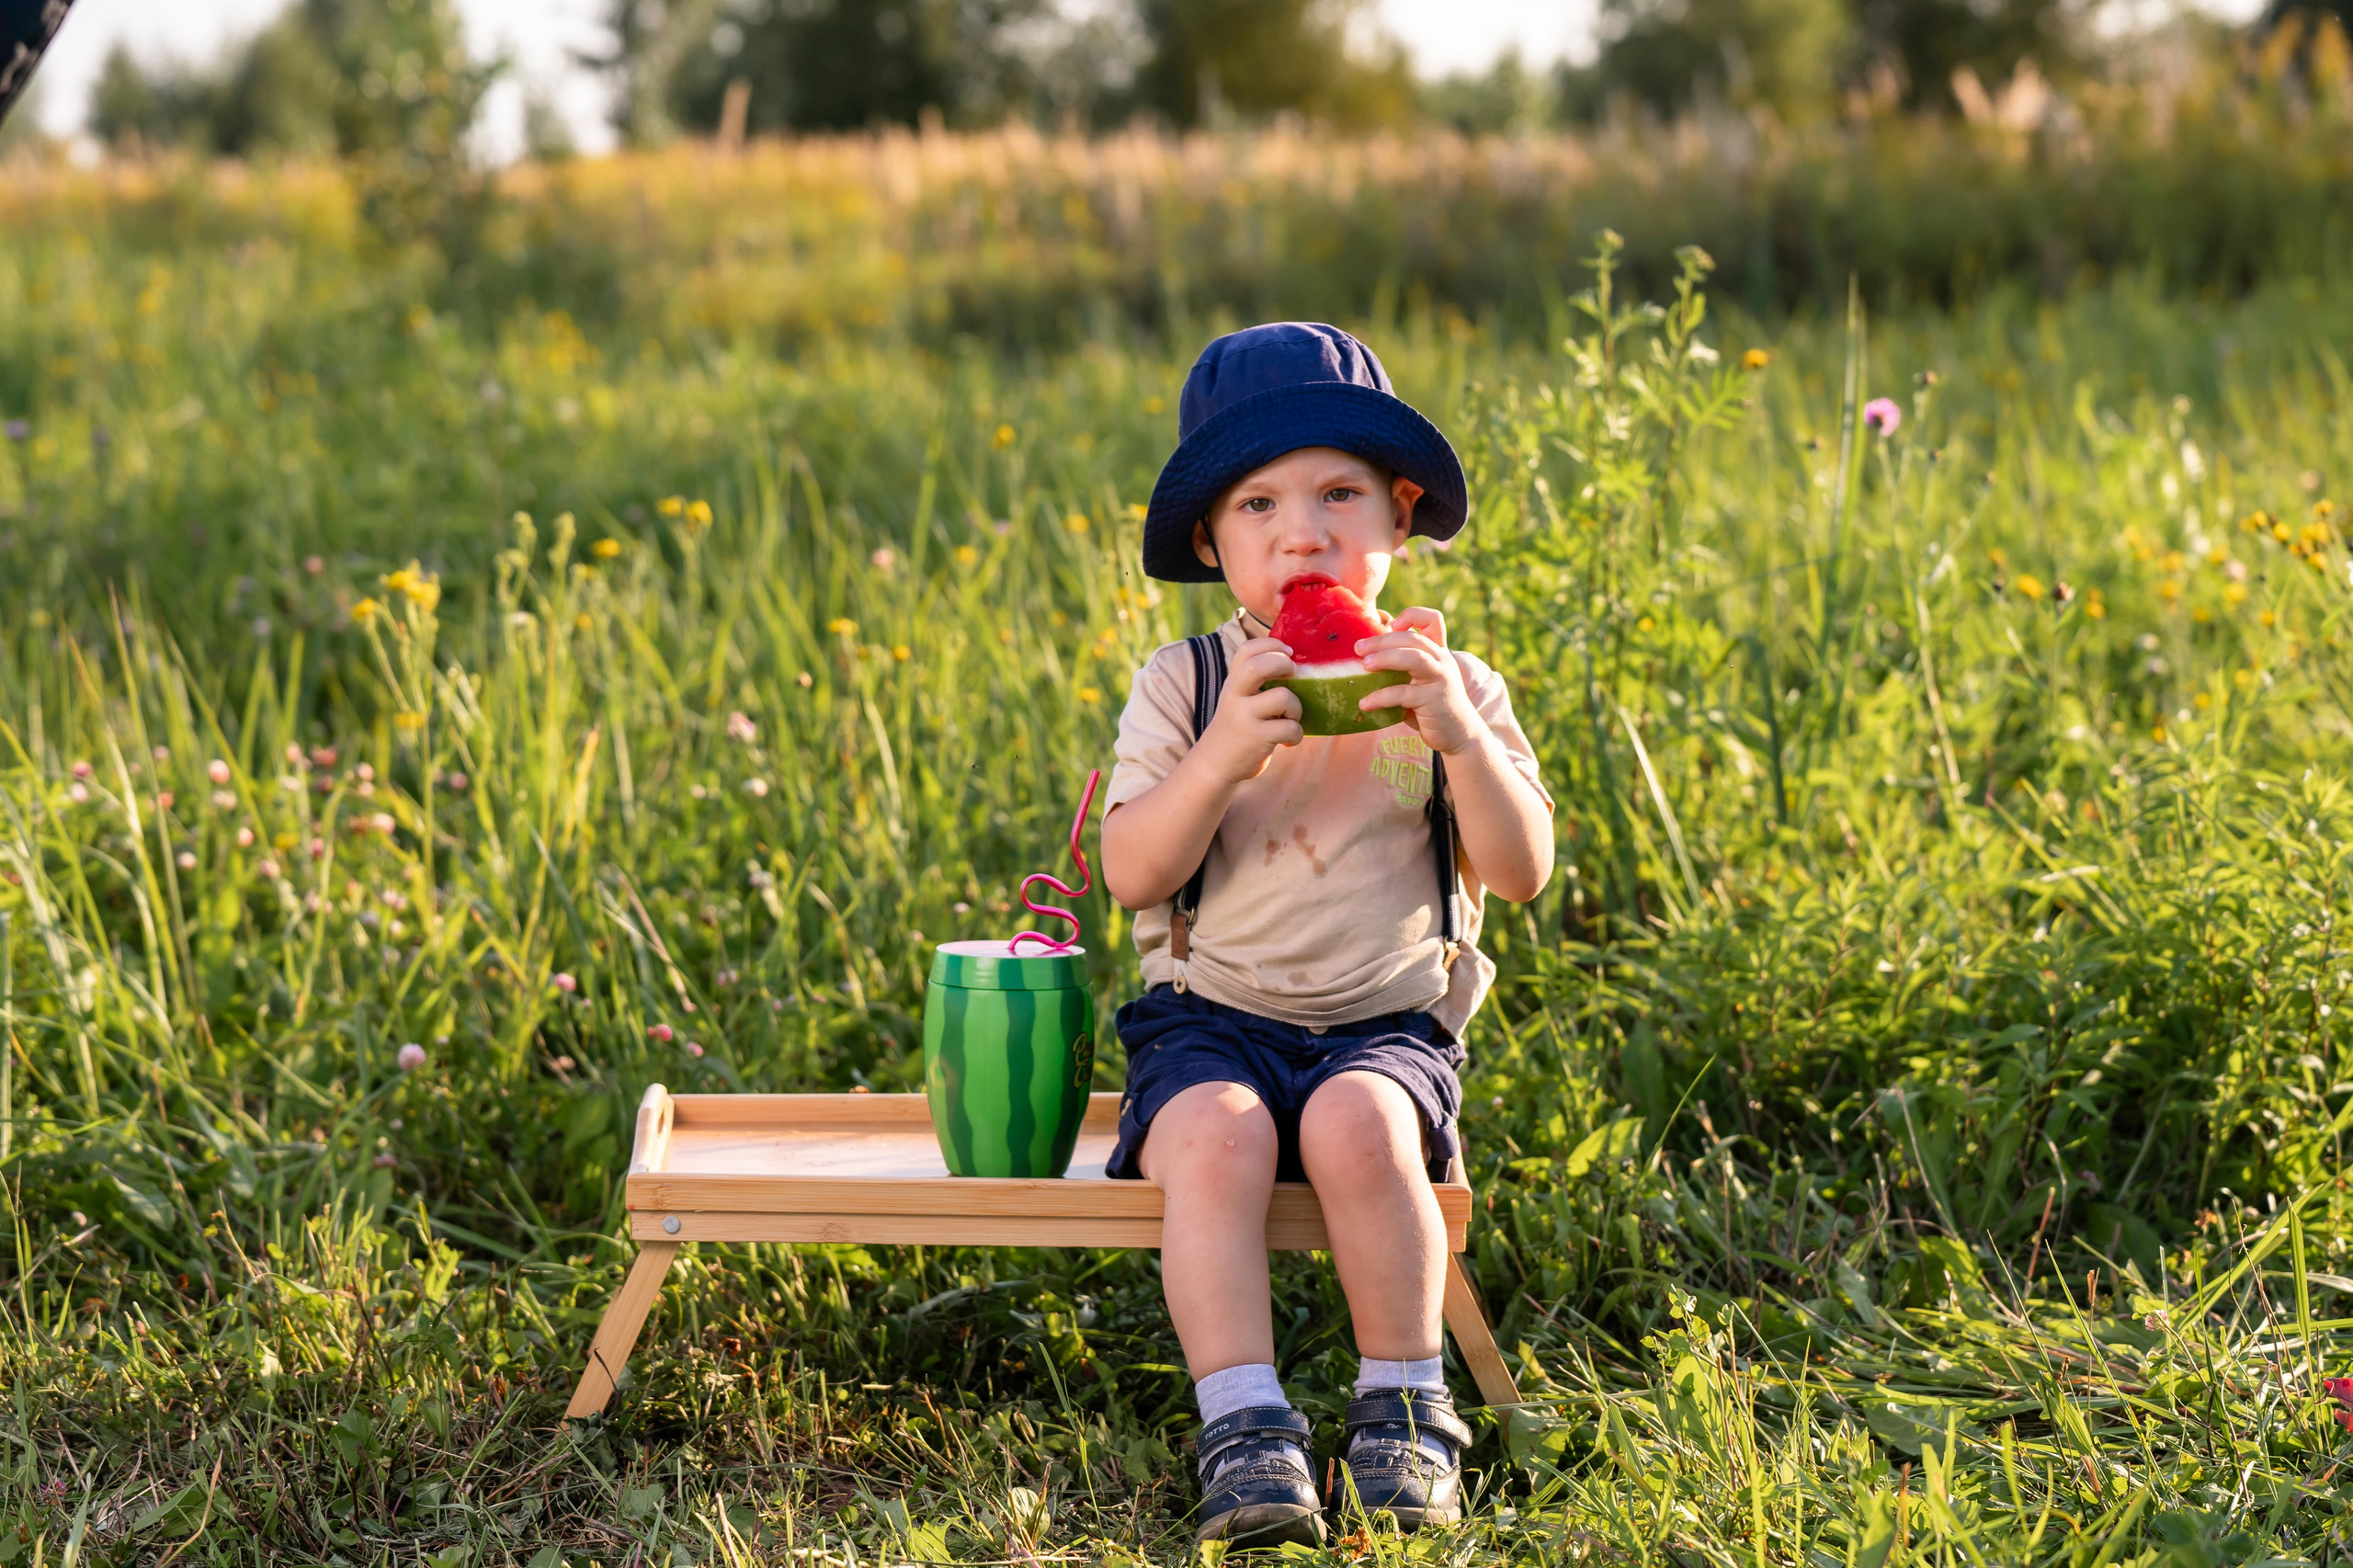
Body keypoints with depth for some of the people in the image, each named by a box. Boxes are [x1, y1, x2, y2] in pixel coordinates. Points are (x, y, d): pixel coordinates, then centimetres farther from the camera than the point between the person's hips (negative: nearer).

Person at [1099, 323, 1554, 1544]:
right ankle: (1243, 1425, -27)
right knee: (1215, 1137, -32)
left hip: (1387, 1023, 0)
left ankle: (1404, 1406, -16)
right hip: (1210, 1018, 0)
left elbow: (1521, 872, -4)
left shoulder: (1445, 686, 5)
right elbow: (1132, 875, -7)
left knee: (1357, 1122, -32)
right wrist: (1222, 755, -22)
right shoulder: (1183, 687, 3)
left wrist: (1461, 738, -19)